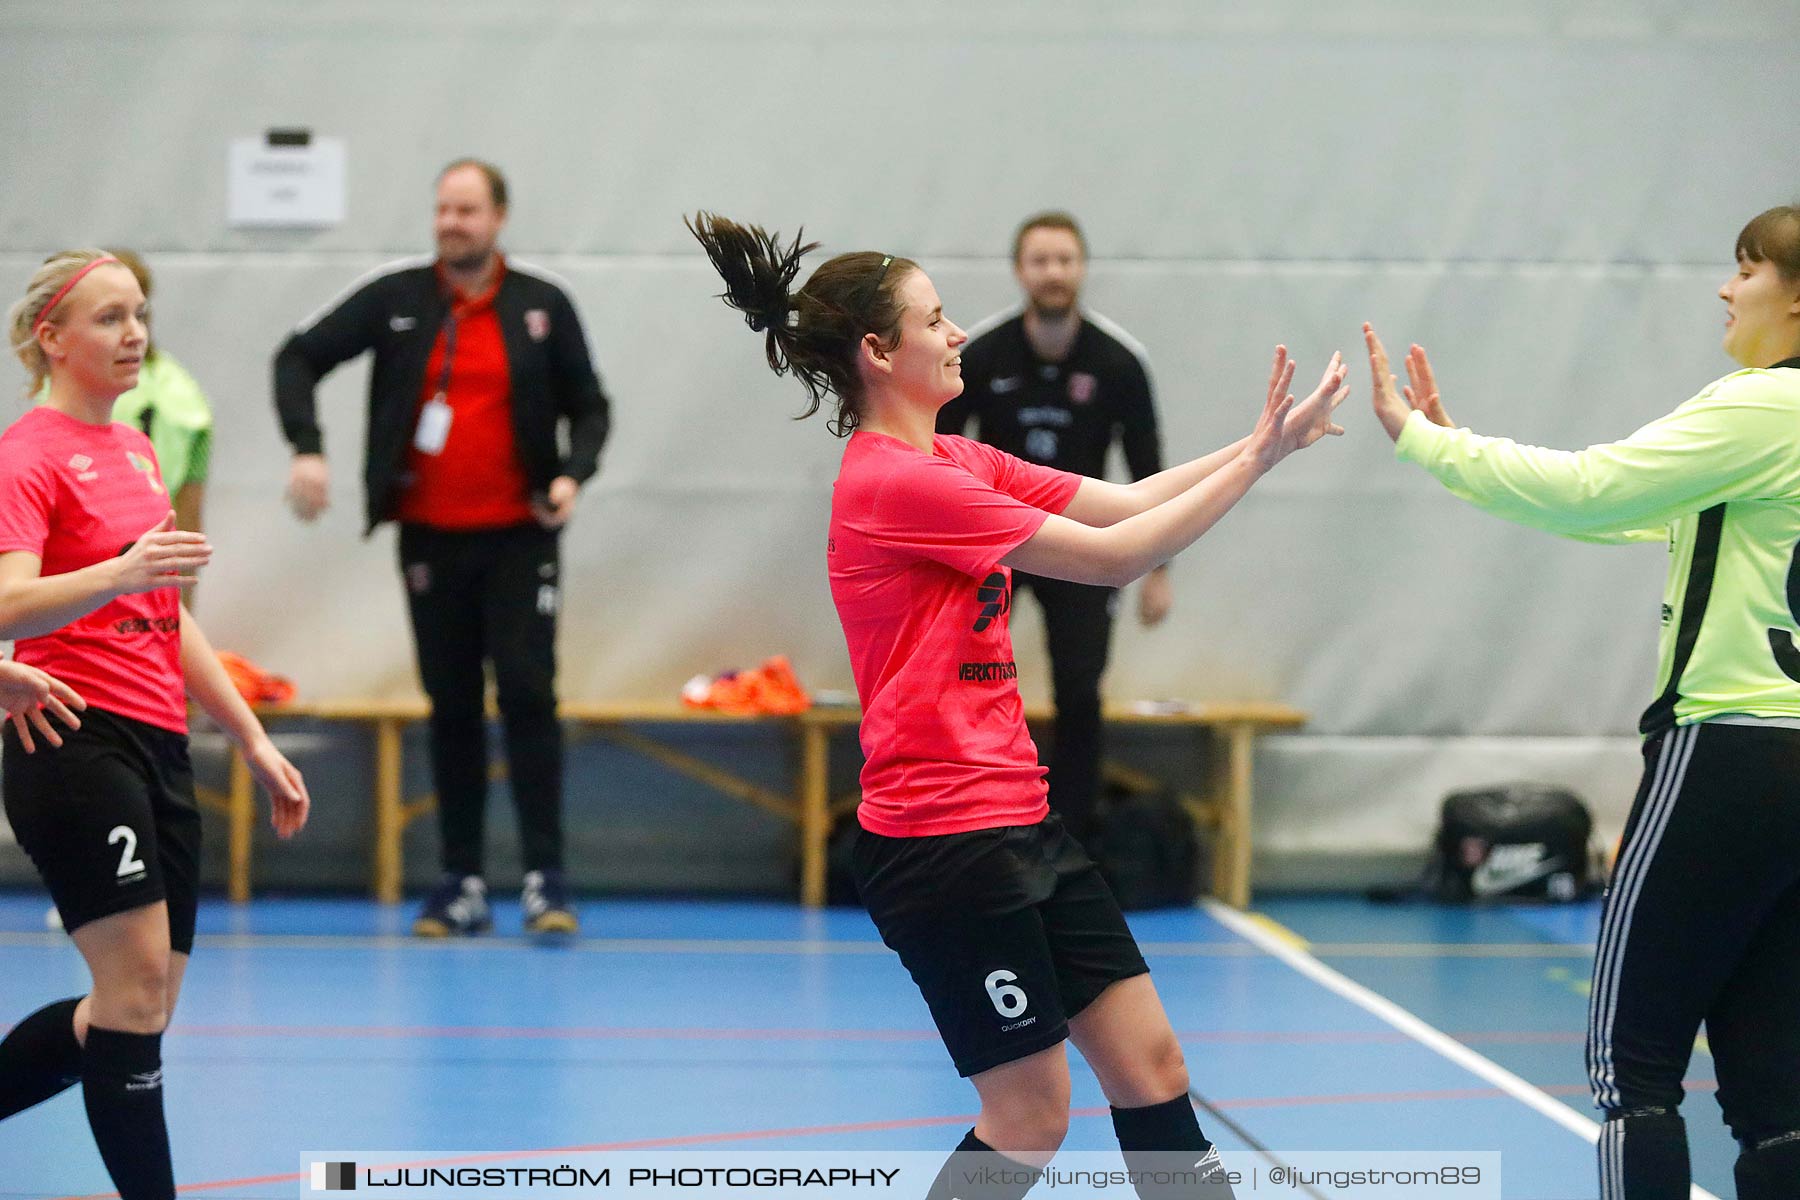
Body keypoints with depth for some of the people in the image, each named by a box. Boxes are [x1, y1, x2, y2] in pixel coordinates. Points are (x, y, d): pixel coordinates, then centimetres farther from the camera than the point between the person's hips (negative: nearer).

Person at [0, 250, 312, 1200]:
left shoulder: (135, 450, 18)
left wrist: (253, 739, 23)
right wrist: (116, 575, -41)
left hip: (158, 747, 9)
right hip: (78, 738, -9)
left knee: (139, 1007, 8)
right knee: (137, 989, -15)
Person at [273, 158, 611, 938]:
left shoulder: (543, 306, 0)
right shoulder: (395, 298, 0)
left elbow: (588, 406, 7)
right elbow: (299, 358, 0)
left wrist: (574, 472, -12)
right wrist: (306, 447, -16)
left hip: (519, 536, -1)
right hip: (430, 537, 1)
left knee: (527, 693, -9)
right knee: (451, 707, 6)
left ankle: (545, 879, -6)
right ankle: (461, 885, 12)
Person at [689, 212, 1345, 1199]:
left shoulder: (963, 464, 12)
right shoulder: (894, 482, -17)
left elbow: (1125, 502, 9)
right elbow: (1113, 556, -16)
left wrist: (1259, 443, -2)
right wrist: (1256, 460, -12)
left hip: (1016, 821, 9)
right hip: (942, 837, -9)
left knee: (1151, 1069, 8)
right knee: (1030, 1121, -4)